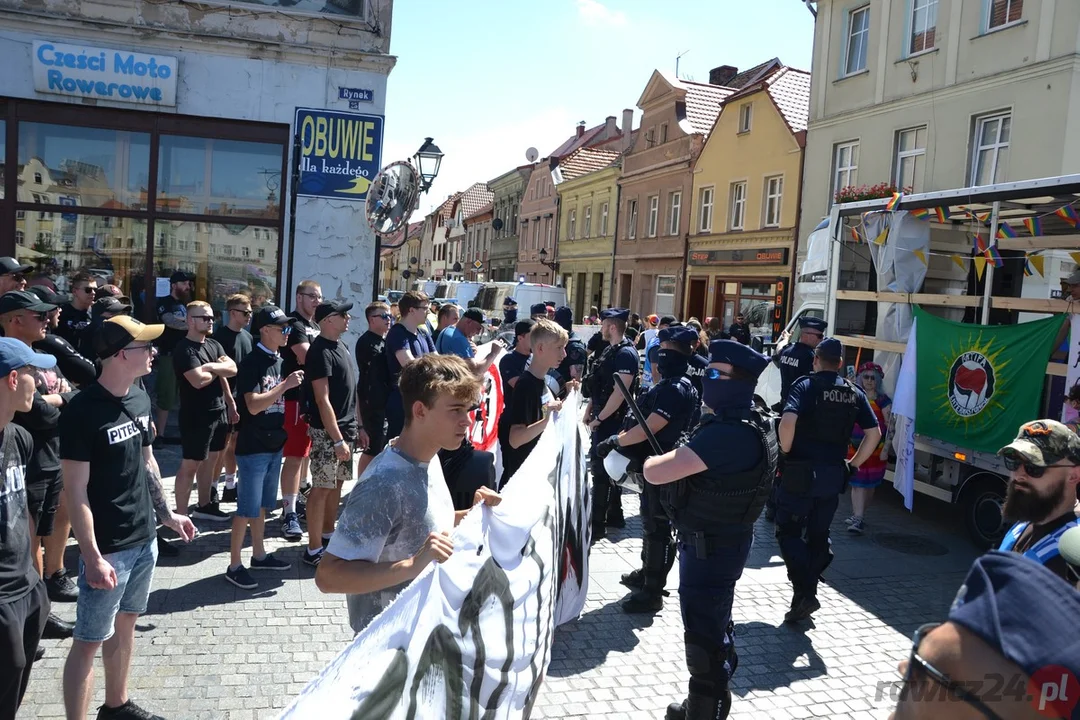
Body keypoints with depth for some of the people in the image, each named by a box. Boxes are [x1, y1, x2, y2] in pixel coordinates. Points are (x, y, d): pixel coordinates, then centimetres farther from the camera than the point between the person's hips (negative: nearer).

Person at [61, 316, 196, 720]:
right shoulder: (83, 411, -19)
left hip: (144, 539, 8)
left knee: (125, 625, 21)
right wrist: (92, 557, -20)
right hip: (108, 548, -8)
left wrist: (166, 513, 19)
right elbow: (76, 492, -18)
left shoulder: (140, 397, 3)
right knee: (89, 641, 3)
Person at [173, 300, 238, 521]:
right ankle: (181, 515, 3)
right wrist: (219, 369, -7)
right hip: (196, 415, -8)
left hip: (219, 411, 8)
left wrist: (211, 367, -14)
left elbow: (232, 369, 3)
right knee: (190, 464, -3)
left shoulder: (214, 344, 12)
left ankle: (204, 505, 28)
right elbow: (198, 380, -25)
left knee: (210, 459, 16)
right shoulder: (184, 349, -14)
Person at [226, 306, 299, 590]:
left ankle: (259, 555, 30)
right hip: (253, 447, -8)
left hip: (274, 444, 8)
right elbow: (254, 405, -23)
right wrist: (285, 385, -22)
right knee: (247, 509, -2)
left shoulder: (279, 361, 10)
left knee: (263, 505, 18)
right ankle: (234, 566, 8)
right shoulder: (251, 363, -15)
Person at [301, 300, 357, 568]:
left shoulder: (340, 345, 12)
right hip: (327, 431, -9)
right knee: (322, 487, -4)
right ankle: (313, 550, 3)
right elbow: (322, 400, -21)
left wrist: (354, 427, 18)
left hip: (345, 426, 9)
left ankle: (328, 535, 31)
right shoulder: (321, 351, -16)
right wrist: (337, 439, -22)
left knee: (336, 483, 17)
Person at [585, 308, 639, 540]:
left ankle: (597, 524, 1)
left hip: (611, 420, -9)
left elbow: (619, 392, -23)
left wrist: (599, 418, -18)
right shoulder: (611, 349, 12)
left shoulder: (626, 354, -18)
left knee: (601, 471, -5)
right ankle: (614, 515, 28)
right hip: (602, 418, 9)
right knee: (610, 468, 17)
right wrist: (590, 410, 12)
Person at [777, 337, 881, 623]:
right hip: (834, 475, 5)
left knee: (788, 532, 4)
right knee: (818, 536, 16)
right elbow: (874, 433, 4)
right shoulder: (854, 393, 6)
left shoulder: (805, 386, -9)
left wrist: (786, 452, -10)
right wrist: (853, 464, 10)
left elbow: (788, 421, -25)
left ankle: (804, 592, -8)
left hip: (800, 472, -5)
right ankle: (806, 594, 21)